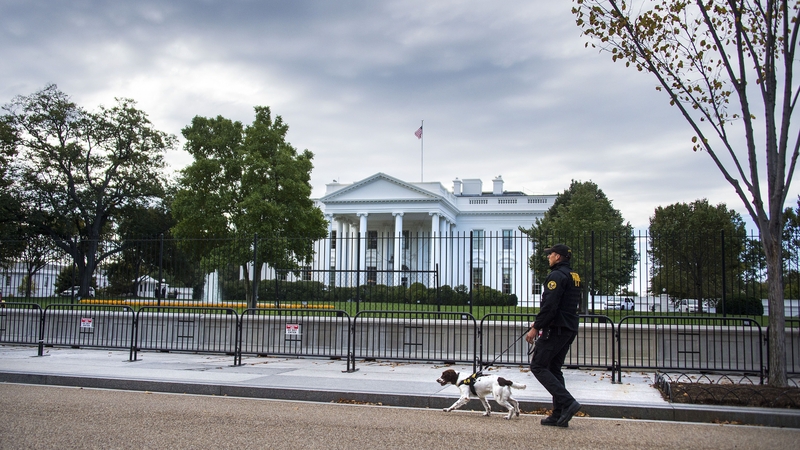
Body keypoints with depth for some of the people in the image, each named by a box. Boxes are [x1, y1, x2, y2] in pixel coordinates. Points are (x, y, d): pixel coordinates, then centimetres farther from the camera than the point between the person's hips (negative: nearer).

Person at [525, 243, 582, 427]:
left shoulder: (557, 276, -13)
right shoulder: (574, 277, 17)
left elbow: (549, 305, -22)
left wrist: (536, 327, -17)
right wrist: (540, 323, 24)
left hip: (556, 329, -10)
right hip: (570, 329, 10)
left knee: (538, 366, -5)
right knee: (554, 369, 13)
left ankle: (567, 402, -14)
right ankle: (559, 415, 11)